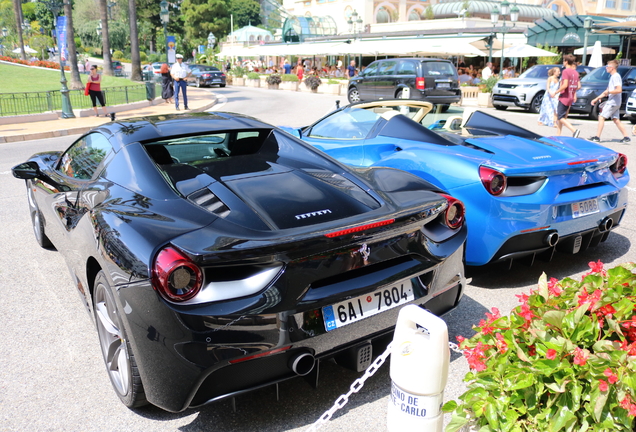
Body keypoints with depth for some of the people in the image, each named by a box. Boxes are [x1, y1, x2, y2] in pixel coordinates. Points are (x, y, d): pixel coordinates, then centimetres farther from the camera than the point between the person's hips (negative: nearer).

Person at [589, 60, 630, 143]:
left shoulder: (616, 76, -14)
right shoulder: (612, 77, 18)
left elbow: (619, 90, -24)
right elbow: (607, 91, 24)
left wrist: (608, 92, -13)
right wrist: (596, 98, 22)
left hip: (613, 102, -10)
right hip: (613, 102, 10)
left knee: (601, 117, -9)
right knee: (616, 120, 10)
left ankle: (597, 137, -9)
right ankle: (626, 137, 12)